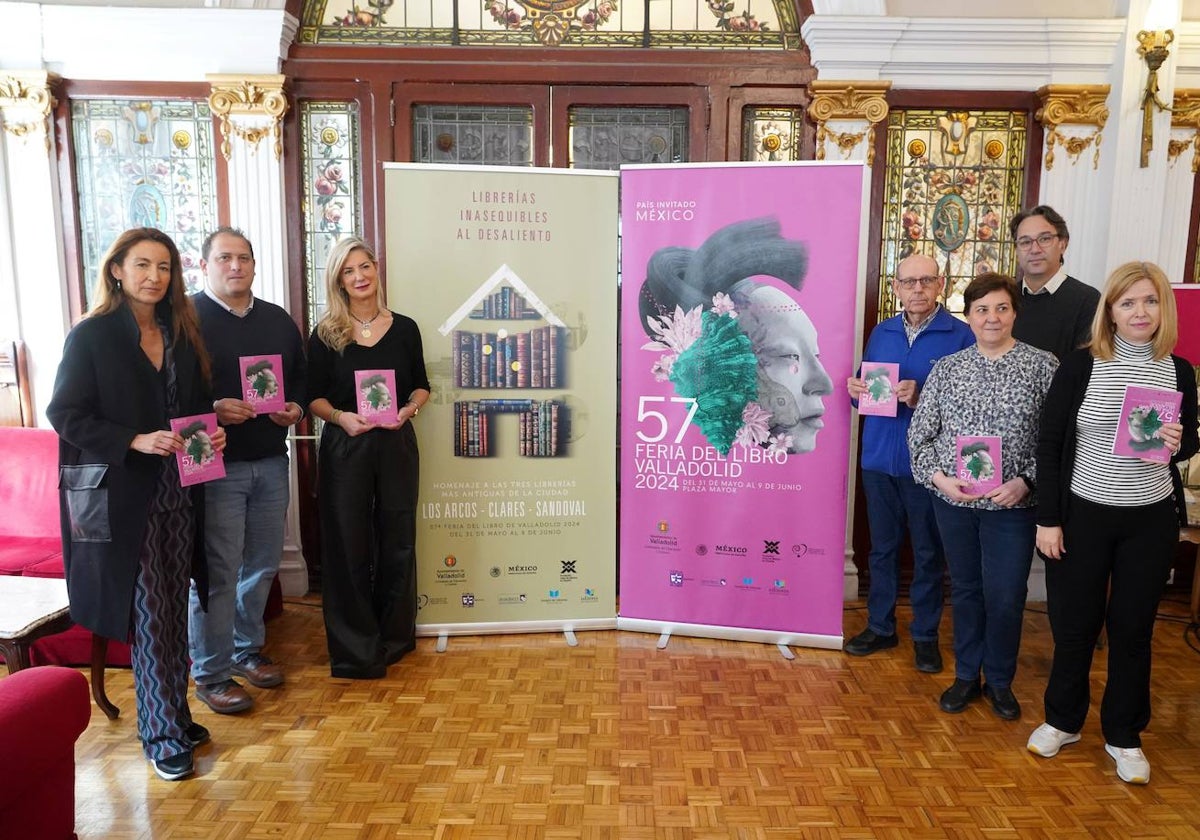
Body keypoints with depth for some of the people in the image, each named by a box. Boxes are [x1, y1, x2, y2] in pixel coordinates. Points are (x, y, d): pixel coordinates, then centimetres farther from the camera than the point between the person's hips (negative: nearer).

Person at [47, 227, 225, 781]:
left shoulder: (181, 333, 10)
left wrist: (211, 431, -2)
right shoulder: (92, 335, -6)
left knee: (175, 609, 12)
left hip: (178, 491, 5)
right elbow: (64, 414, -9)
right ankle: (161, 735, 15)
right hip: (122, 496, -5)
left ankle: (175, 714, 27)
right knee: (149, 614, 1)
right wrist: (136, 440, -20)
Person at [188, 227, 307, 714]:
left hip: (271, 463, 6)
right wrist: (212, 410, -23)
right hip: (214, 465, -6)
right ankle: (210, 675, 14)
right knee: (217, 572, -1)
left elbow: (301, 377, 19)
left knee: (263, 564, 15)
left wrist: (296, 408, -1)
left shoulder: (278, 321, 13)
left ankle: (247, 650, 33)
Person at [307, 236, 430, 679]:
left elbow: (421, 385, 10)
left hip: (396, 443, 2)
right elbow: (314, 396, 0)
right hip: (344, 447, -1)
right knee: (348, 545, 3)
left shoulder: (404, 328, 4)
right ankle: (354, 647, 16)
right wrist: (340, 416, -19)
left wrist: (408, 409, -10)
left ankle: (394, 635, 28)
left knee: (397, 540, 9)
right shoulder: (326, 334, 0)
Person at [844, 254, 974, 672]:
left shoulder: (961, 335, -7)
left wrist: (920, 399, -23)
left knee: (928, 554, 9)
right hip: (878, 459, 4)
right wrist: (855, 389, -6)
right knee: (882, 548, 15)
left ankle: (925, 635, 26)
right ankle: (880, 627, 30)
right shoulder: (881, 332, 8)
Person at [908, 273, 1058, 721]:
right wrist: (938, 477, -10)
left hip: (1012, 505, -2)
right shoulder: (947, 368, 4)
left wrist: (1025, 482, -16)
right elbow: (920, 433, 4)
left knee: (1005, 598, 4)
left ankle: (1000, 680, 28)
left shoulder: (1042, 365, -2)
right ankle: (966, 675, 31)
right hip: (953, 500, 2)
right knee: (965, 590, 14)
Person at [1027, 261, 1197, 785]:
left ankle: (1124, 735, 30)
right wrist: (1047, 518, -9)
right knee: (1074, 623, 10)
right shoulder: (1080, 366, -8)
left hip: (1151, 520, 2)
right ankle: (1063, 720, 31)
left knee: (1133, 627, 12)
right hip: (1083, 514, -2)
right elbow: (1049, 443, -7)